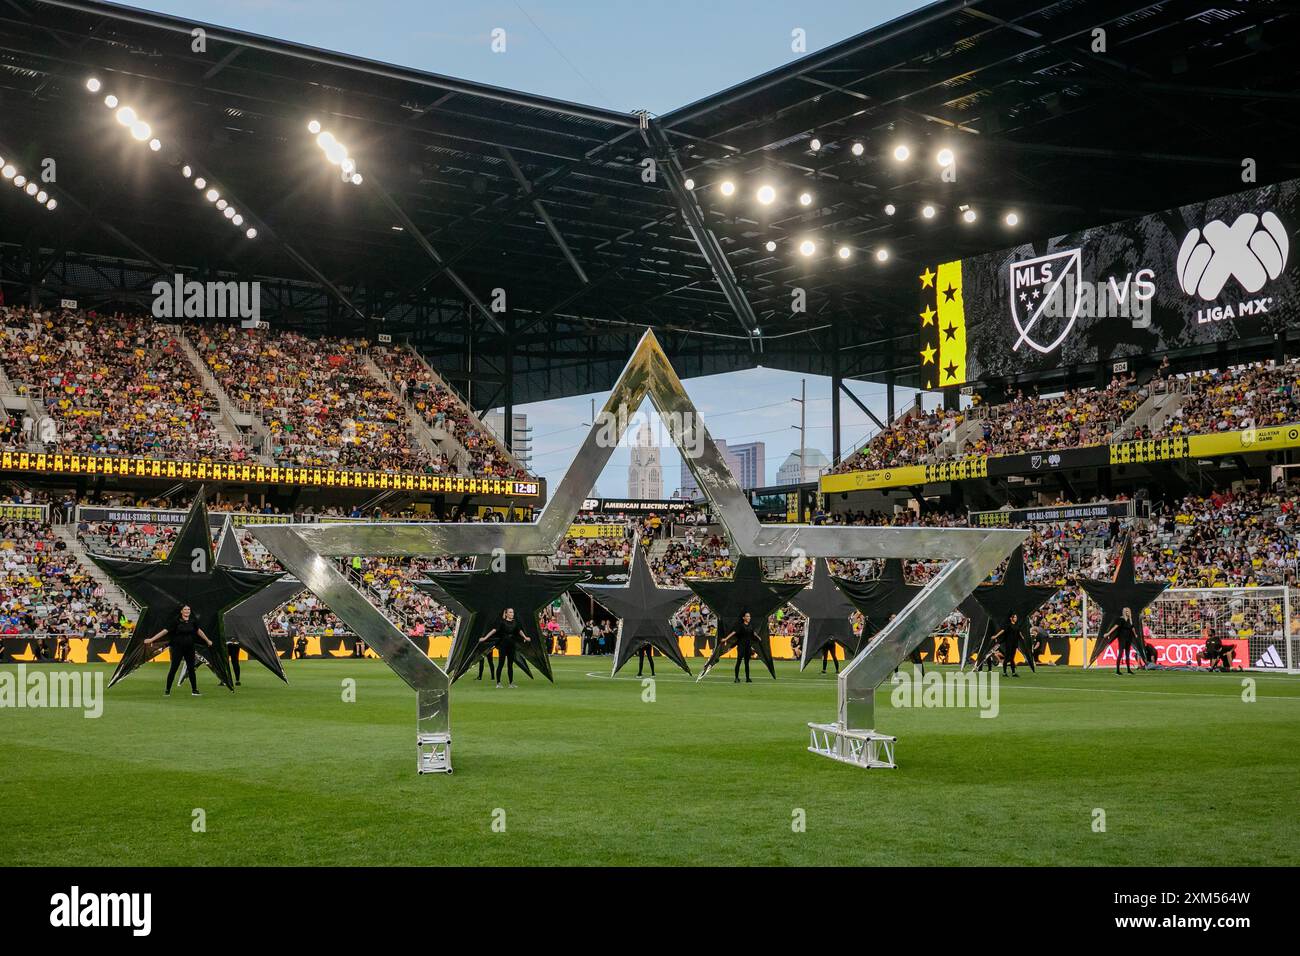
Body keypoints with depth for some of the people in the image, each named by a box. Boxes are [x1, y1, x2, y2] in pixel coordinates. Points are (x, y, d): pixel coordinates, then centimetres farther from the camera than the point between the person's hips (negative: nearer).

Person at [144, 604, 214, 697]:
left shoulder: (193, 621, 4)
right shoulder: (177, 622, -8)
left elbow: (199, 631, 19)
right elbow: (165, 631, -9)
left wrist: (207, 641, 31)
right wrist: (151, 639, -13)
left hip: (189, 648, 3)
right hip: (178, 648, -3)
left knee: (191, 668, 6)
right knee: (173, 669, -3)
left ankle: (194, 690, 16)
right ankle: (167, 690, 4)